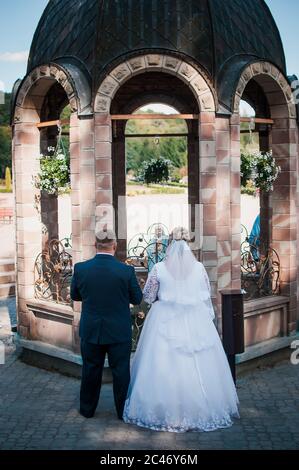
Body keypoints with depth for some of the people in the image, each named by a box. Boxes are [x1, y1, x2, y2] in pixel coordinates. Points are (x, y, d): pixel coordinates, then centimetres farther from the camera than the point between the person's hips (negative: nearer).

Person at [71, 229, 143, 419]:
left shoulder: (80, 268, -12)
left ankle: (87, 409, 32)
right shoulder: (127, 271, -17)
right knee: (121, 371, 13)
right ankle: (123, 411, 25)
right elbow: (137, 298, -5)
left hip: (90, 331, 2)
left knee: (91, 370, 17)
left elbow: (75, 295, 3)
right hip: (119, 332, -2)